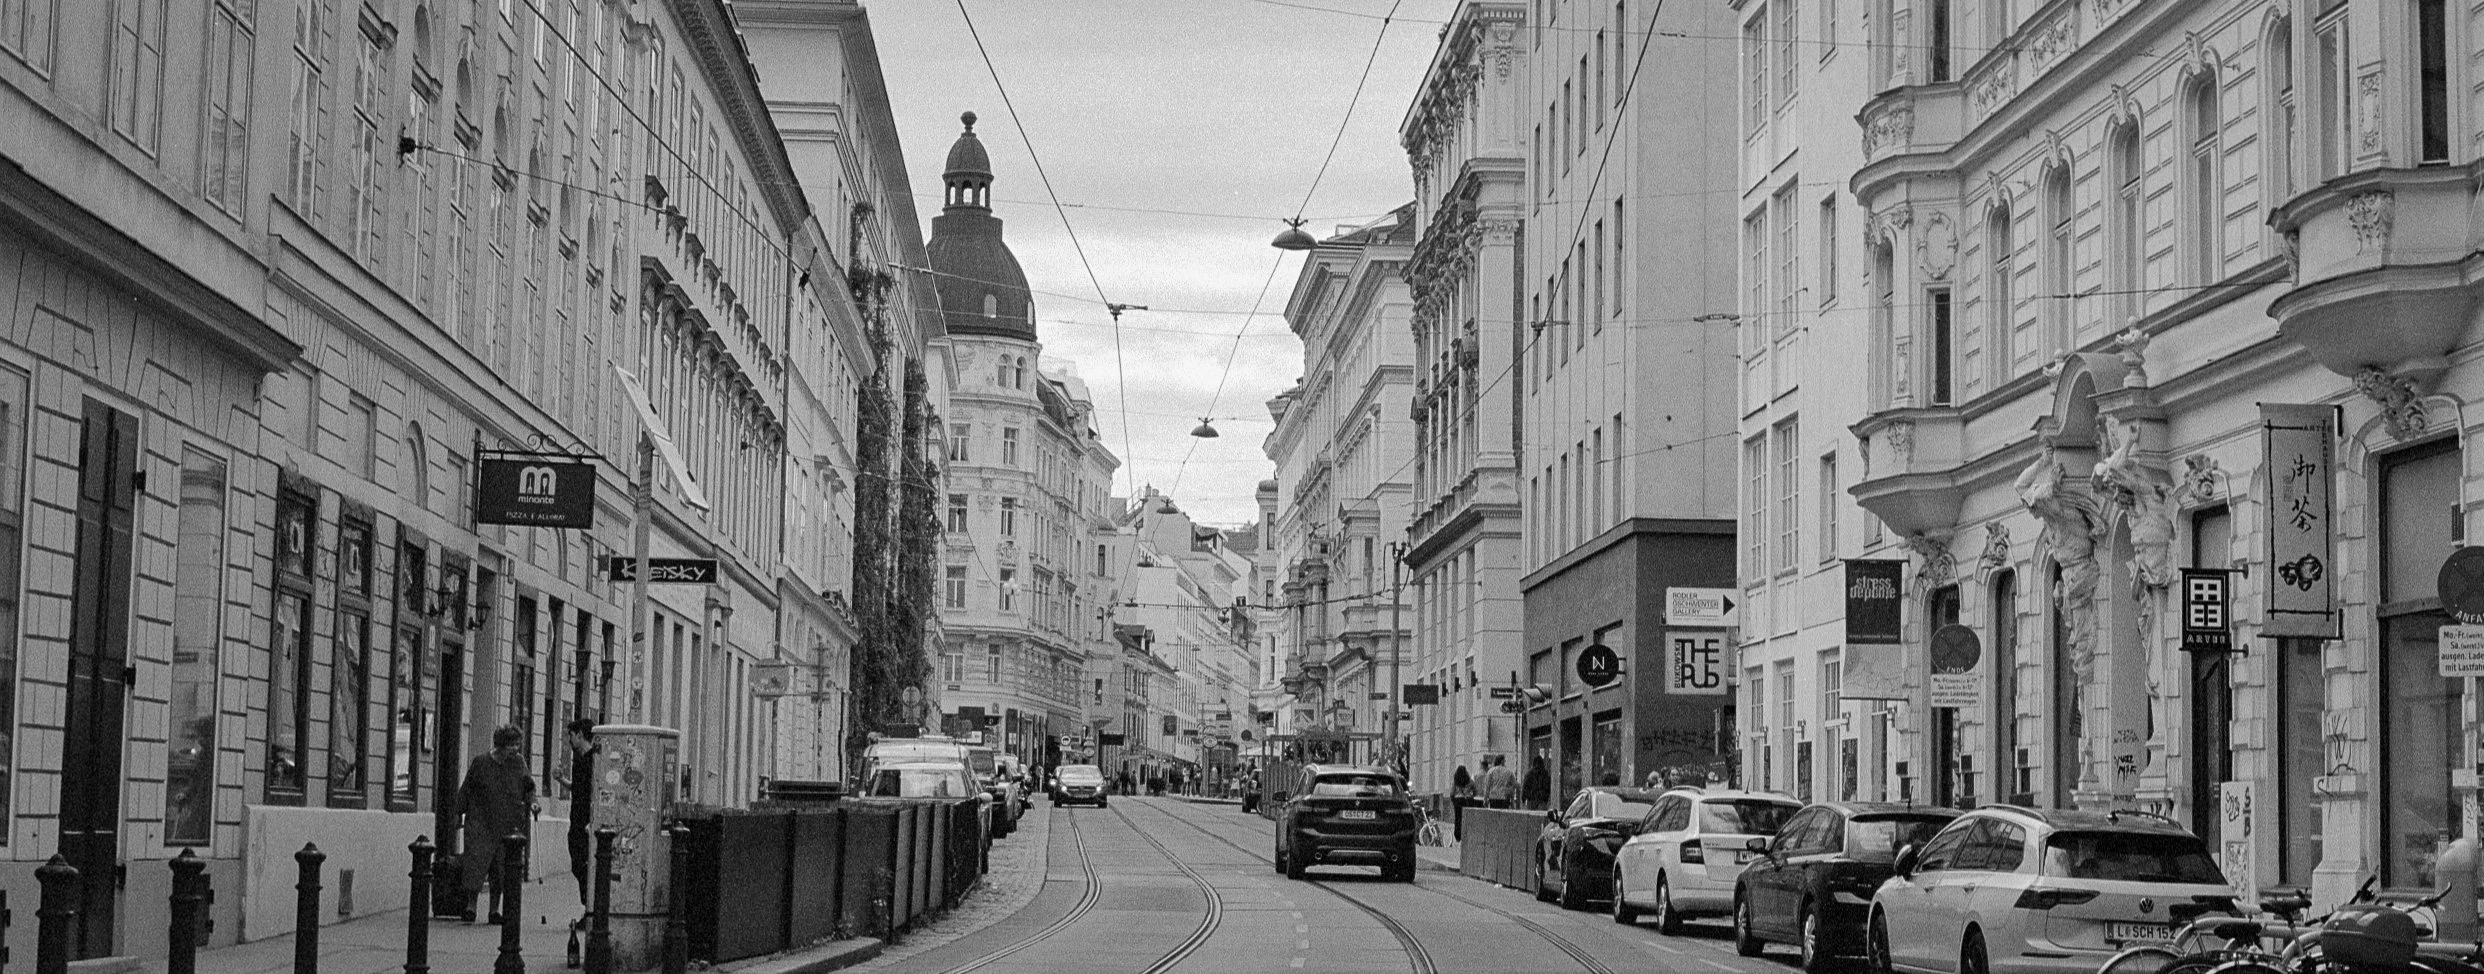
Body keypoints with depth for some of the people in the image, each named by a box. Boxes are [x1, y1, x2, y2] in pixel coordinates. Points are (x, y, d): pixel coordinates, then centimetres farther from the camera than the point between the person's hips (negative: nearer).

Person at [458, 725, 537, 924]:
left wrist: (531, 802, -2)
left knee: (502, 868, 2)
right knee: (477, 860, -11)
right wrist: (460, 814, 6)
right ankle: (471, 905, -2)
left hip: (508, 825, 3)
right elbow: (466, 790, 7)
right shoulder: (480, 763, 0)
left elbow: (529, 786, 16)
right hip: (481, 824, -2)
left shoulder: (518, 762, 6)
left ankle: (495, 909, 10)